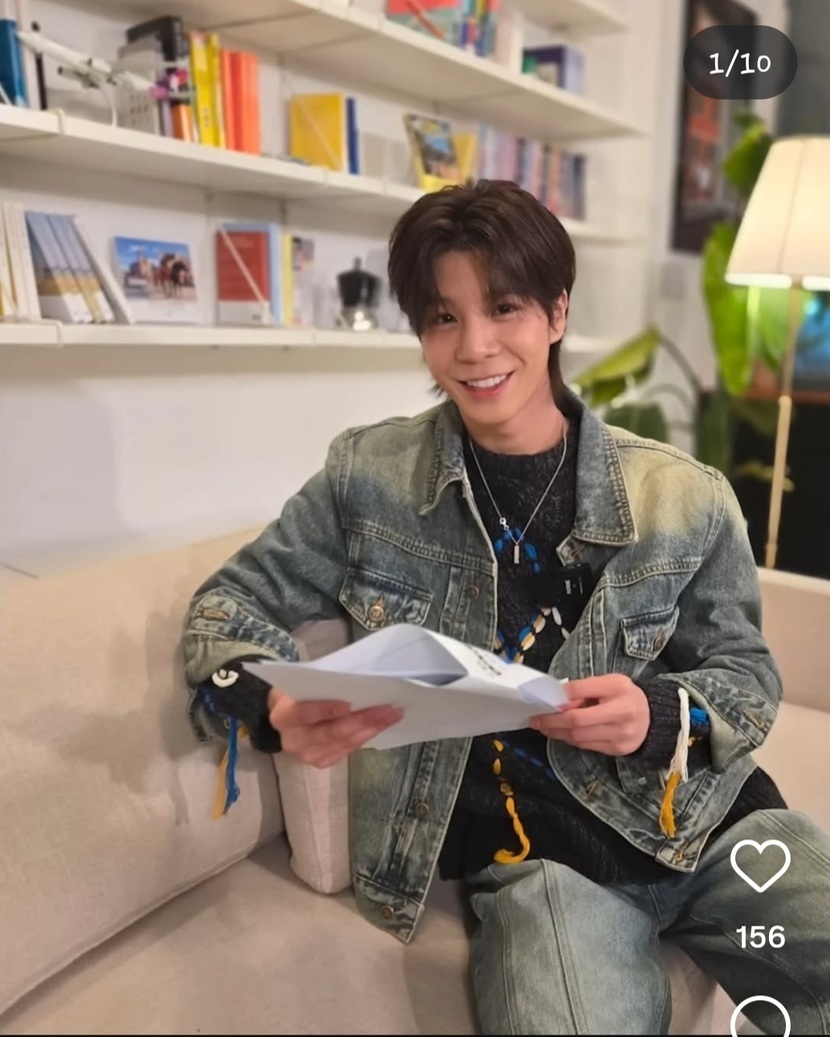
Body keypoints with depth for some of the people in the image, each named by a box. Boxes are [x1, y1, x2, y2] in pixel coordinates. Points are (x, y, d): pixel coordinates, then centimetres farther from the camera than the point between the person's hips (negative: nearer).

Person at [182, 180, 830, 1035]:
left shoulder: (685, 497, -2)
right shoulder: (367, 477, -2)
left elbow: (745, 674, 7)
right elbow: (229, 606, 5)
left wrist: (661, 717, -16)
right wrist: (275, 709, -16)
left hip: (708, 822, 3)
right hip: (534, 858, -1)